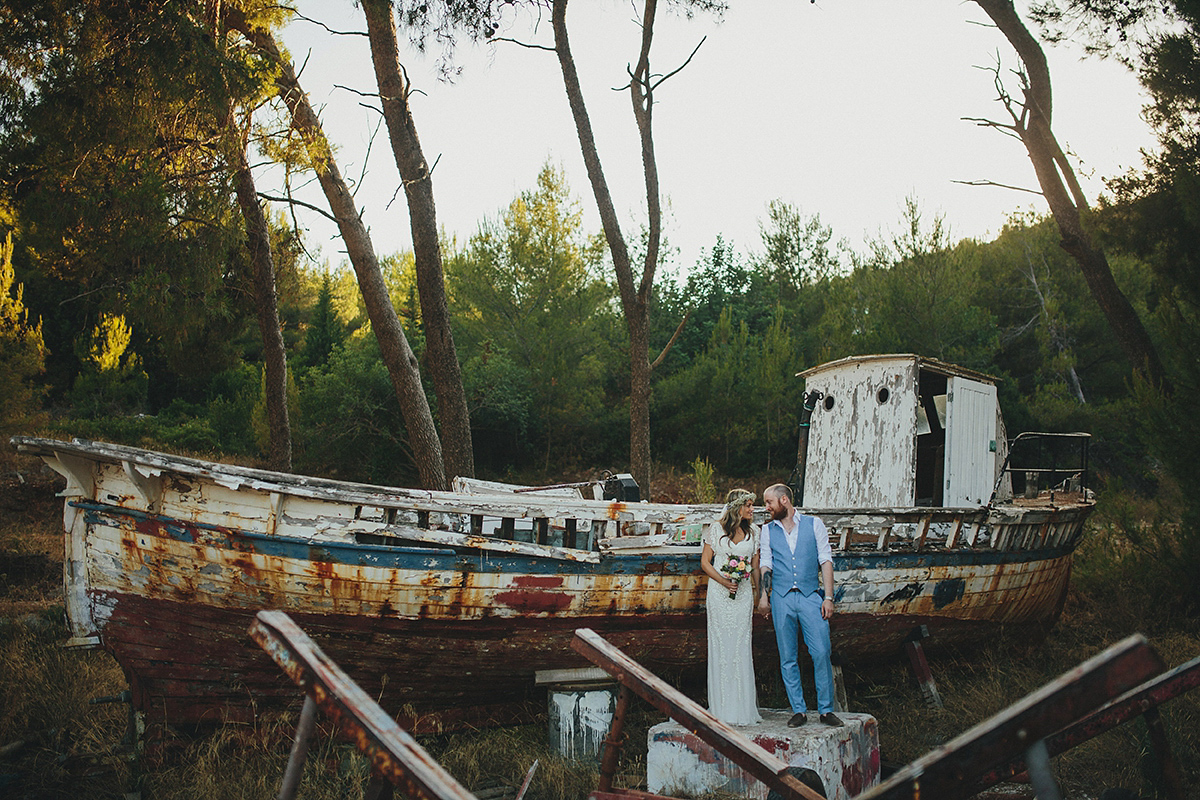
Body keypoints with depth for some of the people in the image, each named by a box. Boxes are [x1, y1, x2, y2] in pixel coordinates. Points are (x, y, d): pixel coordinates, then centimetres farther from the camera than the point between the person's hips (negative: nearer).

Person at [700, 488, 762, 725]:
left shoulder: (753, 531, 7)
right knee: (721, 645, 1)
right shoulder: (717, 529, 0)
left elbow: (755, 565, 12)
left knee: (741, 645, 0)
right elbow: (705, 562, 2)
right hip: (719, 593, -2)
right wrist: (723, 581, -11)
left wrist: (757, 592, 6)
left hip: (743, 593, 2)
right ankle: (721, 707, 7)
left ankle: (743, 705, 6)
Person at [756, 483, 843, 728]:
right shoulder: (768, 530, 10)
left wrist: (828, 597, -4)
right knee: (788, 658, 4)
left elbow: (826, 561, 3)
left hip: (811, 597, -2)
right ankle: (798, 710, 13)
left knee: (821, 653, -6)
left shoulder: (814, 524, 5)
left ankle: (826, 709, 6)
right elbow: (765, 565, 12)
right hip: (781, 598, 2)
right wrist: (764, 595, 1)